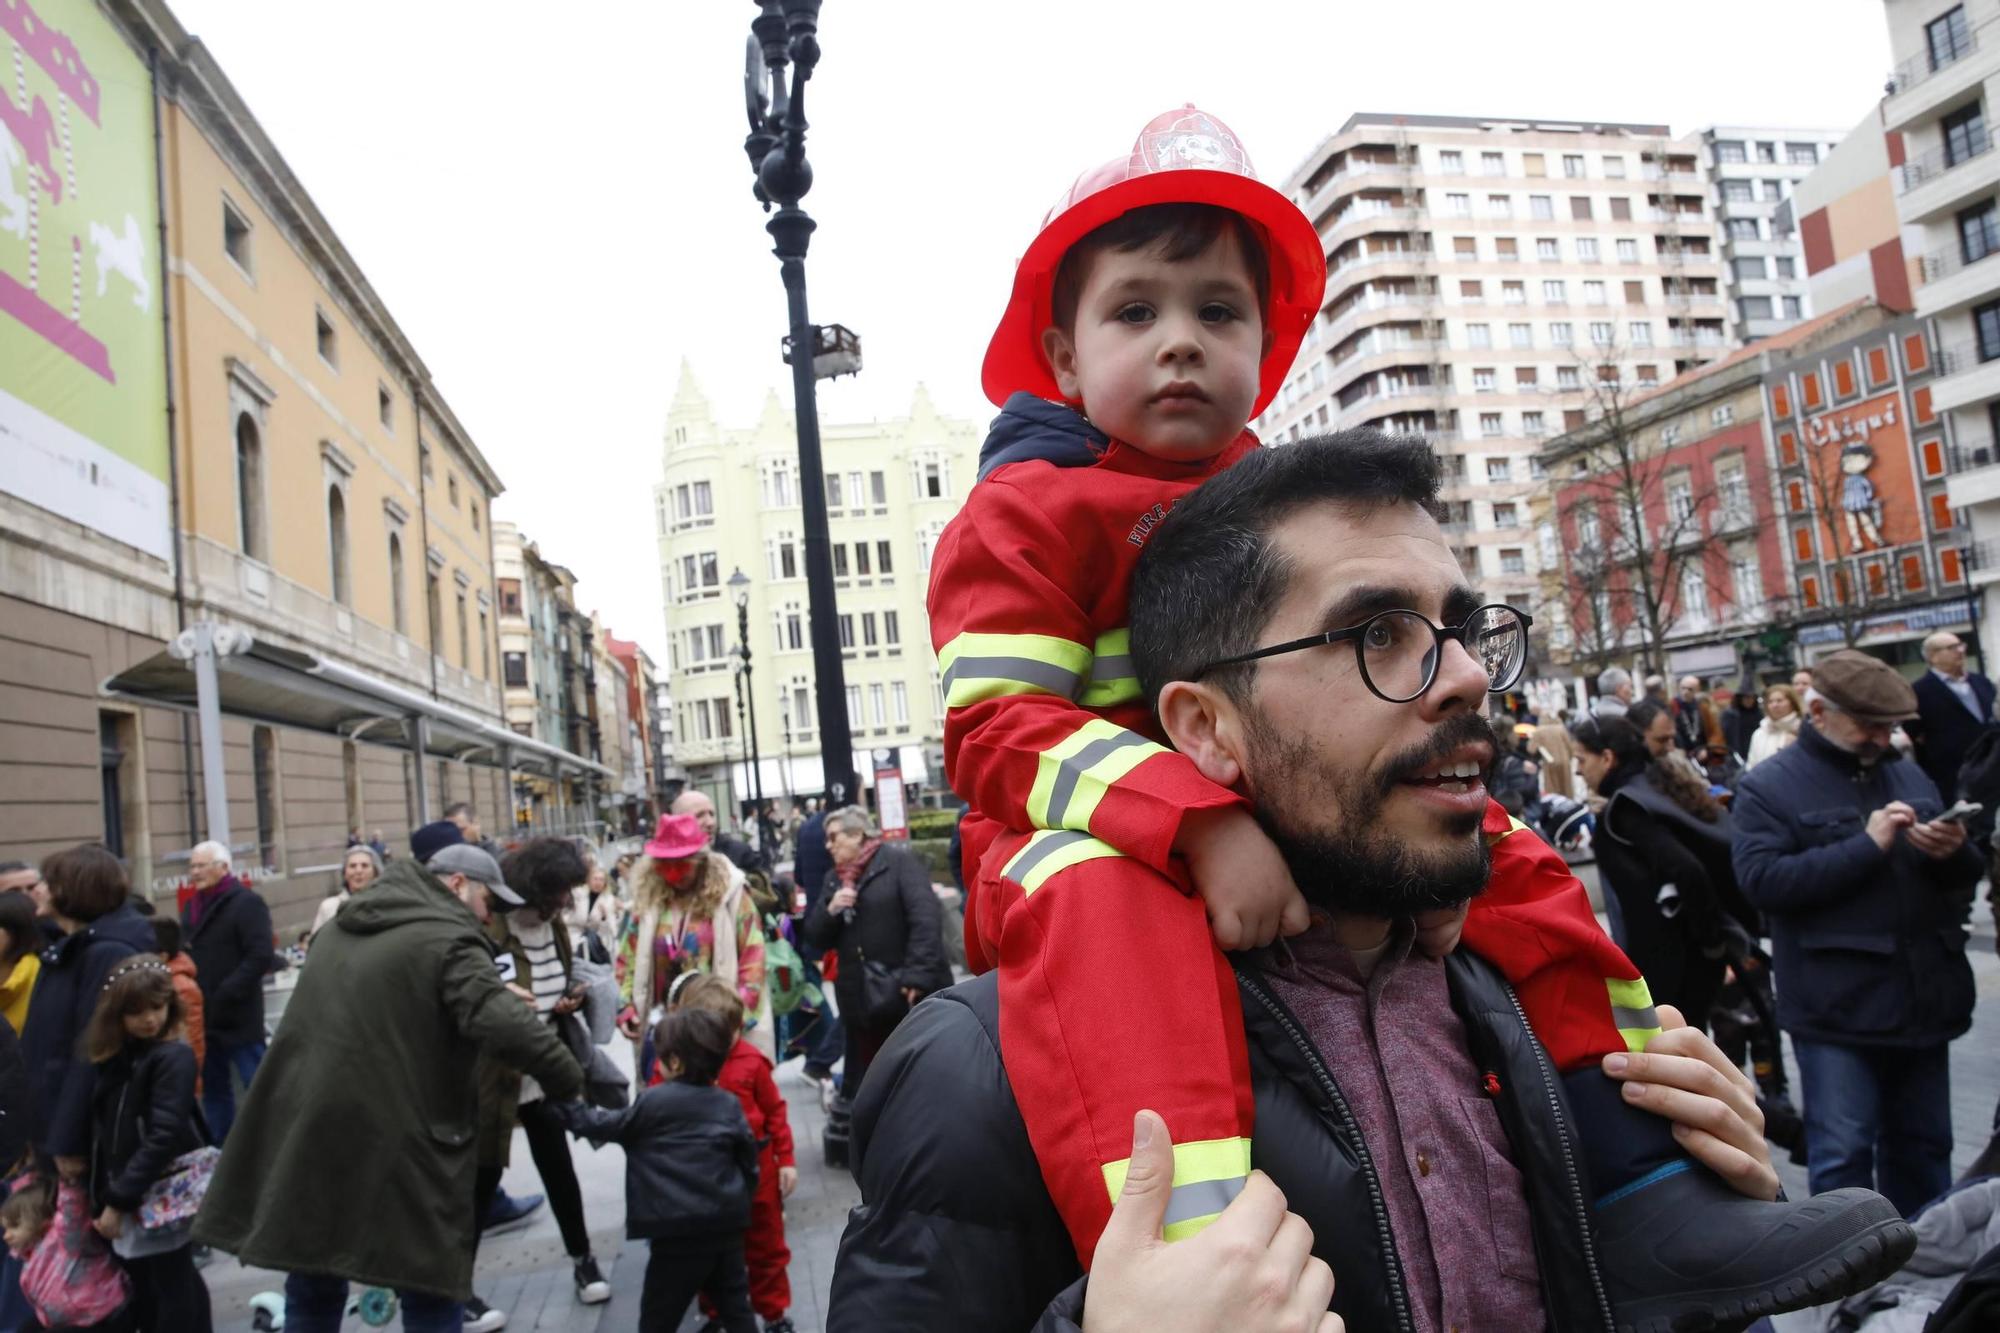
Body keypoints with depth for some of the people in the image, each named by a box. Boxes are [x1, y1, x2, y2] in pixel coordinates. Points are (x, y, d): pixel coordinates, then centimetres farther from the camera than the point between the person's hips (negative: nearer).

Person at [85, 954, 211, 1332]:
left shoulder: (175, 1058, -14)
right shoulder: (113, 1059, 7)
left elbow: (165, 1137, -20)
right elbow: (104, 1136, 9)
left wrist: (118, 1199, -19)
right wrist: (102, 1199, 3)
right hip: (128, 1201, 7)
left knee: (175, 1302, 3)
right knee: (145, 1300, 16)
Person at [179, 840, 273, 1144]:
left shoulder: (247, 902, -9)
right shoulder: (194, 904, 15)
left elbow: (261, 956, -18)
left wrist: (224, 996, -21)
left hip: (237, 1016, -8)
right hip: (203, 1016, 8)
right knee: (213, 1088, 15)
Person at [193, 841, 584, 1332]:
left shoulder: (346, 927, 16)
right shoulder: (447, 940, -13)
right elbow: (505, 1024, -25)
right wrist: (568, 1081, -14)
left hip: (307, 1137, 8)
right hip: (397, 1144, -8)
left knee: (313, 1289, 21)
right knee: (431, 1291, 6)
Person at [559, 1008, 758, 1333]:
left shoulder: (653, 1102, -6)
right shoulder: (728, 1104, 7)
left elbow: (607, 1126, 7)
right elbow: (748, 1158, 9)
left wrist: (571, 1110, 23)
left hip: (678, 1231, -5)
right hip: (727, 1224, 5)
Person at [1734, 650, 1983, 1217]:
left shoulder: (1908, 775, 14)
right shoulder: (1768, 786, -5)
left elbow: (1964, 877, 19)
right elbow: (1762, 879, -19)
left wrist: (1955, 854, -6)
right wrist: (1867, 845, -21)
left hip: (1924, 998, 6)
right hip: (1838, 1012, -6)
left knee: (1923, 1148, 18)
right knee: (1842, 1156, -1)